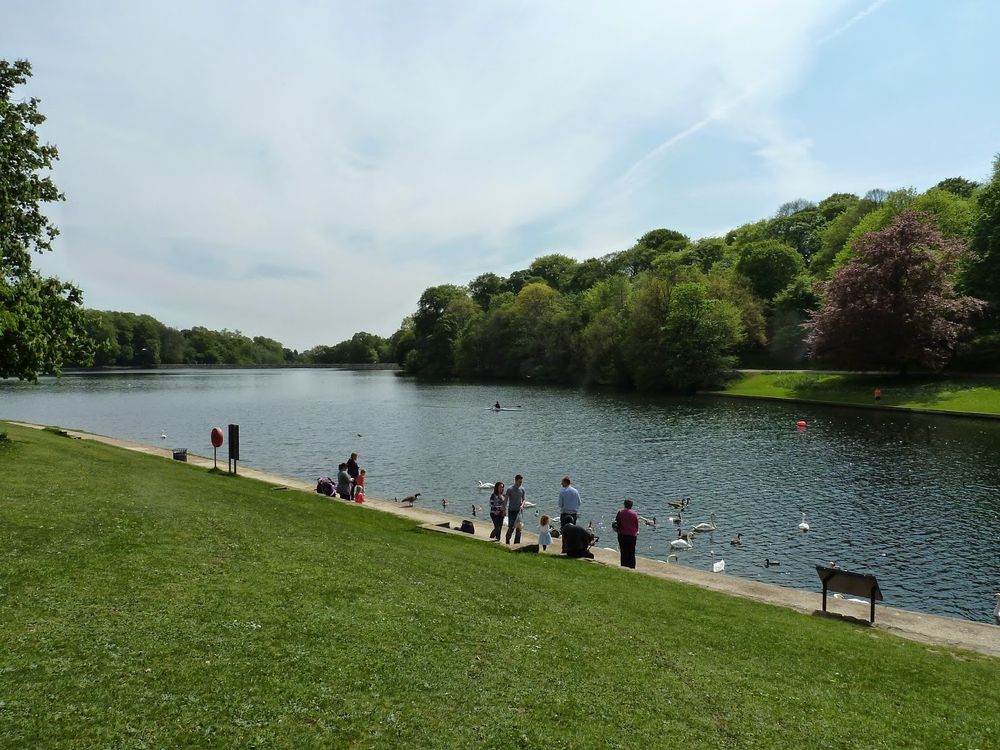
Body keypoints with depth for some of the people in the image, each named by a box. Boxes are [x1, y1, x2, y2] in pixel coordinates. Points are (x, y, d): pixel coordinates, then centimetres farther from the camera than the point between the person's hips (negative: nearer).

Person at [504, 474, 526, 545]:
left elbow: (523, 499, 13)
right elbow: (506, 500, -6)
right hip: (511, 511, -4)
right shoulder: (510, 489, -7)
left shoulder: (522, 489, 4)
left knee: (519, 528, 3)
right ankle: (507, 541, 19)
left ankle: (517, 544, 12)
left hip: (519, 511, 4)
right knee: (511, 527, -2)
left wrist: (522, 505, -8)